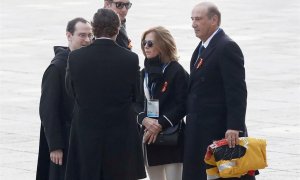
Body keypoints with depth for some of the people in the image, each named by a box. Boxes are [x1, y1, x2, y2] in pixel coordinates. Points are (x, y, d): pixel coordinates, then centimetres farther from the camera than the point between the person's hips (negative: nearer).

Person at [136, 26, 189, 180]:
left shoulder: (177, 72, -5)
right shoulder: (144, 73, 13)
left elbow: (182, 105, -10)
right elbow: (136, 103, 9)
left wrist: (161, 125, -17)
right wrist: (144, 119, -11)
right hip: (149, 139, 6)